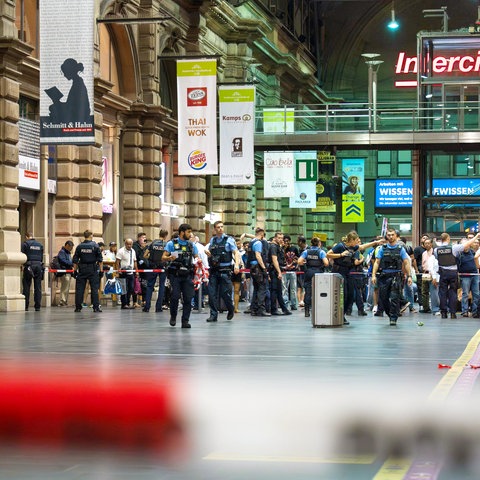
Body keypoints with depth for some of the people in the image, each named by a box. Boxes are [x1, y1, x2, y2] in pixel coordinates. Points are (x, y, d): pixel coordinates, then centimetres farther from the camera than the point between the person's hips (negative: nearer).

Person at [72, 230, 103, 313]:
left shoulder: (79, 246, 1)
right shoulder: (95, 246, -4)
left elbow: (75, 260, 3)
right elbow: (100, 259, -4)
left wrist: (75, 270, 10)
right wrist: (101, 270, 1)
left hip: (82, 269, 1)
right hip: (93, 269, -1)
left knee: (79, 288, 5)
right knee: (94, 288, 2)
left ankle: (78, 307, 6)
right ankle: (96, 307, -1)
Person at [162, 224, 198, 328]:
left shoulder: (191, 245, 14)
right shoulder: (172, 244, 2)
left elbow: (197, 257, 16)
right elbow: (163, 258, -1)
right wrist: (170, 258, -23)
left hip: (187, 275, 3)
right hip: (175, 275, -3)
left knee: (188, 298, -4)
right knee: (175, 296, -11)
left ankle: (185, 321, 1)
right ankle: (173, 316, 14)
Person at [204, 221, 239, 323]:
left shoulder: (229, 240, 0)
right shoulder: (212, 240, 14)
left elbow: (236, 253, -7)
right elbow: (207, 248, 31)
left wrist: (237, 264, -22)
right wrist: (206, 250, 5)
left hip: (225, 271, -4)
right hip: (213, 270, 4)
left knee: (225, 293, -3)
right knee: (212, 293, -2)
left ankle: (231, 309, 23)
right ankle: (213, 315, 4)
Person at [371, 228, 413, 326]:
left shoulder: (400, 249, 7)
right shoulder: (382, 249, 9)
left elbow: (406, 263, 6)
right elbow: (377, 262, 6)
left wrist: (409, 276, -3)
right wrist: (373, 275, -4)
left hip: (396, 276, -2)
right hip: (384, 276, 2)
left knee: (394, 298, -9)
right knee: (383, 298, 5)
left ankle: (393, 318, -2)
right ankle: (390, 314, 23)